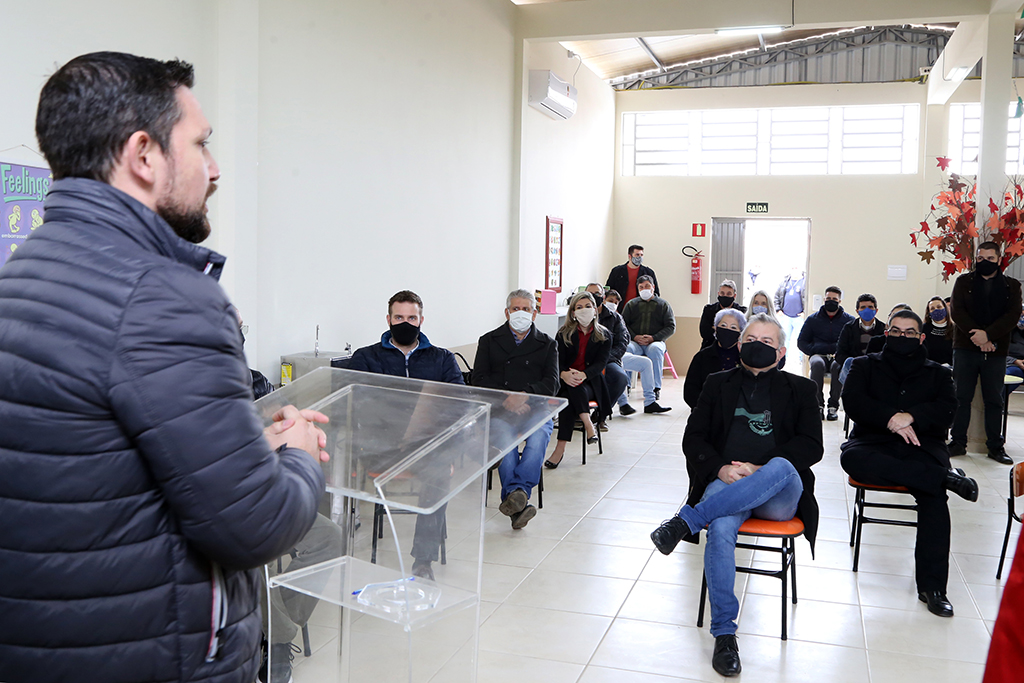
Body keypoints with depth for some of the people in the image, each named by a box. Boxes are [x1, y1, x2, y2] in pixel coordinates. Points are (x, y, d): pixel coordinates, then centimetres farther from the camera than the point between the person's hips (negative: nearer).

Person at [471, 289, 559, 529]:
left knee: (539, 437, -34)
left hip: (536, 408, 1)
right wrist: (505, 399, -11)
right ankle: (519, 504, -46)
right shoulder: (489, 341, 19)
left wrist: (525, 394, -14)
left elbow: (552, 383, 6)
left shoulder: (547, 344, 20)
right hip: (499, 409, 0)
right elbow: (480, 379, 7)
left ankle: (518, 491, -50)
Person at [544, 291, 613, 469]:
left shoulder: (604, 335, 7)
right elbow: (556, 360, -3)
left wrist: (583, 374, -29)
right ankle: (589, 425, -37)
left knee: (569, 399, -33)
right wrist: (564, 374, -29)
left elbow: (601, 363, -6)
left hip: (591, 383, -1)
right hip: (565, 381, 1)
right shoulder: (564, 333, 8)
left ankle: (560, 448, -36)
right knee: (571, 389, -38)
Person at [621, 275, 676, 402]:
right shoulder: (631, 304, 19)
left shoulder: (663, 305, 14)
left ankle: (655, 388, -34)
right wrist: (634, 337, -10)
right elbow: (623, 324, 9)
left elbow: (671, 327, 5)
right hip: (635, 342, 1)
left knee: (655, 349, -37)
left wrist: (654, 338, -11)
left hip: (656, 341, -1)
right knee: (627, 349, -34)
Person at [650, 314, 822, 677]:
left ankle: (686, 521, -36)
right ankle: (724, 634, -25)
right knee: (720, 529, -34)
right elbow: (693, 439, 12)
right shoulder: (718, 384, 19)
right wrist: (720, 469, -10)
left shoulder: (799, 388, 16)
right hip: (725, 484, 0)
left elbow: (812, 446, 3)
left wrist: (759, 469, -13)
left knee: (781, 467, -37)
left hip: (779, 495, 0)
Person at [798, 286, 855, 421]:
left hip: (838, 357, -1)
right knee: (817, 364, -36)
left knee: (838, 365, -37)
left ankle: (833, 406, -29)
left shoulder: (849, 320, 10)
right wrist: (813, 351, -4)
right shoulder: (813, 319, 14)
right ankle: (818, 405, -32)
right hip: (818, 355, 1)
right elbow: (801, 342, 16)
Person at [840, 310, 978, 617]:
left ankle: (932, 586, -28)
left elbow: (946, 410, 2)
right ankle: (946, 477, -35)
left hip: (921, 446, 0)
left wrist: (912, 416, -17)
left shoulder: (937, 373, 21)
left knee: (934, 494, -31)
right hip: (874, 443, 0)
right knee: (851, 458, -37)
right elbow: (853, 401, 0)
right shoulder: (865, 366, 19)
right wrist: (891, 417, -16)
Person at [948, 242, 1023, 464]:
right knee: (961, 397, 2)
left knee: (994, 400, 5)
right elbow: (957, 312, -4)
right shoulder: (964, 282, 7)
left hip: (995, 352, 0)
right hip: (965, 348, 0)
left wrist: (988, 335, -19)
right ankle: (958, 442, 9)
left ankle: (995, 446, 12)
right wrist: (976, 336, -16)